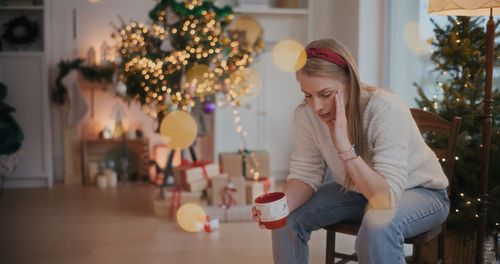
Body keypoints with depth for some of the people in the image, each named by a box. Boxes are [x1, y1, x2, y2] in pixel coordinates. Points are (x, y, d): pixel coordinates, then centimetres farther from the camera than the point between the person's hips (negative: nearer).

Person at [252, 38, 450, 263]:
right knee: (287, 218, -11)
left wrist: (345, 146, -46)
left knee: (378, 226, -37)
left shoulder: (386, 110, -34)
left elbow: (387, 198, -38)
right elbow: (305, 174, -8)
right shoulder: (306, 114, -18)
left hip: (419, 191, -5)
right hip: (358, 190, 5)